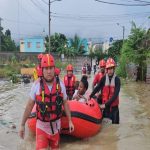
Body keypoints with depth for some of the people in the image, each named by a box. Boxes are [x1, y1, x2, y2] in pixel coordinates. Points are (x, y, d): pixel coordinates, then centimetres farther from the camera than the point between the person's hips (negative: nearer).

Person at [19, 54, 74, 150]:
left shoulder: (60, 84, -9)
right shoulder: (37, 85, -15)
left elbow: (65, 103, 3)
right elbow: (29, 106, -6)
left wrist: (70, 121, 3)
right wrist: (22, 125, -2)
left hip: (56, 125, 3)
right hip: (42, 126, -2)